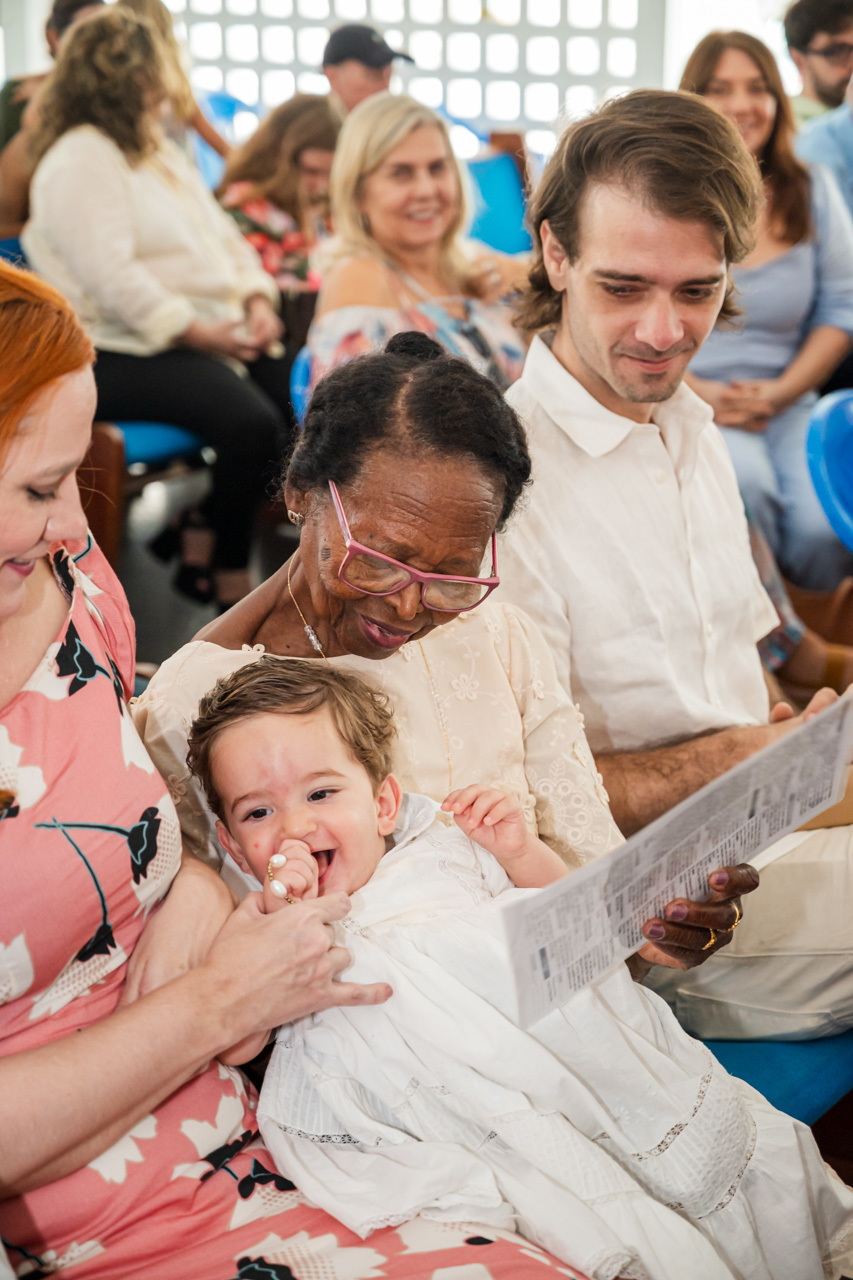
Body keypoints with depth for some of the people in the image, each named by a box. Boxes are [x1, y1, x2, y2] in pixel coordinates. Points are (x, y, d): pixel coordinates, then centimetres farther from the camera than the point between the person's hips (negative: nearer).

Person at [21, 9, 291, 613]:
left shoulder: (159, 150, 22)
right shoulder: (79, 160, -8)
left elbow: (222, 235, 20)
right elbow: (111, 276, -19)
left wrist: (258, 300, 1)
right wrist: (194, 332, -20)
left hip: (214, 332, 9)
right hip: (125, 353, -9)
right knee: (252, 424, -29)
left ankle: (199, 536, 1)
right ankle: (230, 579, -11)